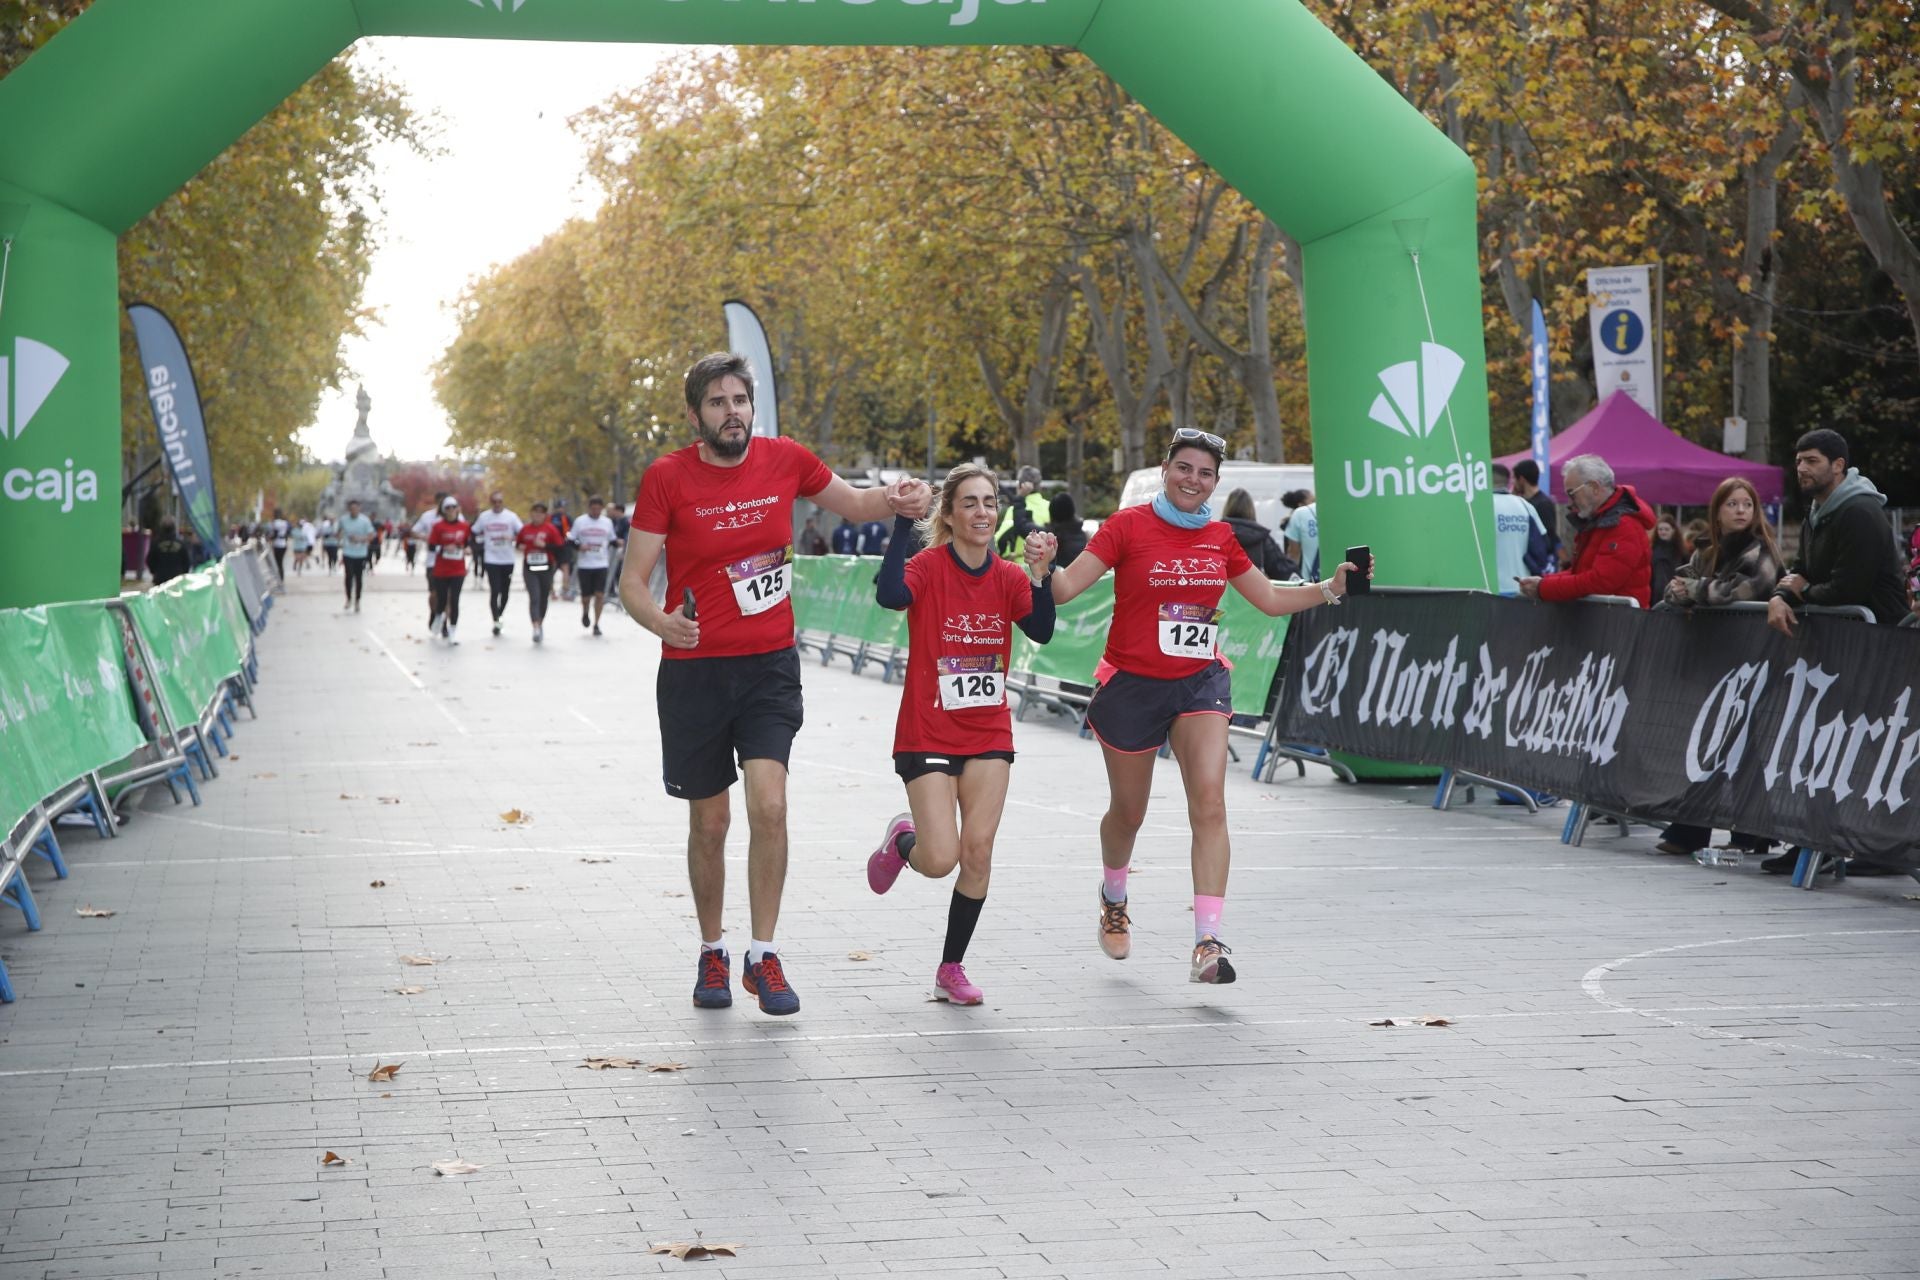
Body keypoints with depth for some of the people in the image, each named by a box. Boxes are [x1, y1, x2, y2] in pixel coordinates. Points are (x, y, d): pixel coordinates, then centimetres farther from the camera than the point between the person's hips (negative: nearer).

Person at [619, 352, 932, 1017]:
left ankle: (763, 956, -3)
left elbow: (852, 503, 18)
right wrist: (660, 621, -30)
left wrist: (895, 500, -5)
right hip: (695, 669, -1)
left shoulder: (784, 458, 0)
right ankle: (712, 954, 27)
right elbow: (633, 580, -8)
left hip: (771, 664, 1)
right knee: (710, 823, 7)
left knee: (769, 806, -15)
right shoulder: (667, 478, -8)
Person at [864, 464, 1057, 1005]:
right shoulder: (928, 568, -10)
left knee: (978, 852, -4)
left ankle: (952, 969, 11)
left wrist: (1040, 575, -26)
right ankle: (901, 840, 26)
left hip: (989, 735, 4)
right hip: (927, 735, -4)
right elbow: (889, 595, -32)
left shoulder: (1009, 578, 3)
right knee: (941, 859, -11)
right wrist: (903, 523, -32)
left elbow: (1041, 632, -13)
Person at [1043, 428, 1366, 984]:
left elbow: (1271, 600, 15)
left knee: (1210, 805, -17)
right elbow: (1065, 588, -14)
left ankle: (1208, 944, -21)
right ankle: (1113, 897, 47)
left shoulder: (1220, 537, 5)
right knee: (1128, 811, 13)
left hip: (1201, 683, 2)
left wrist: (1332, 587, 2)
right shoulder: (1128, 526, -8)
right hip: (1132, 684, -2)